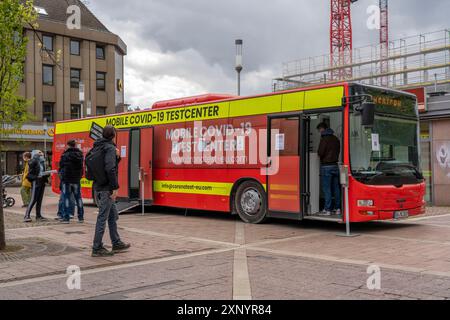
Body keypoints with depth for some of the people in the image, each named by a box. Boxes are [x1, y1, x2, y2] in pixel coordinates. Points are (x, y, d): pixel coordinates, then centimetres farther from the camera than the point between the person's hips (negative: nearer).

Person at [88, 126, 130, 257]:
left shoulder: (96, 148, 12)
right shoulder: (110, 148, -15)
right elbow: (110, 169, -25)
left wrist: (117, 156, 5)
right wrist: (115, 187, -21)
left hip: (98, 187, 9)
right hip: (106, 189, -9)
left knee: (113, 216, 18)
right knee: (102, 217, -2)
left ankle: (117, 244, 27)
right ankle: (97, 248, 4)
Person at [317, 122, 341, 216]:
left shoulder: (324, 139, -12)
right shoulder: (336, 139, 11)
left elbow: (320, 153, -15)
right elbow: (338, 151, 16)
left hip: (326, 166, -7)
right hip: (335, 165, 7)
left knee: (326, 188, -4)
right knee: (336, 187, 11)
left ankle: (327, 209, -4)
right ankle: (337, 208, 15)